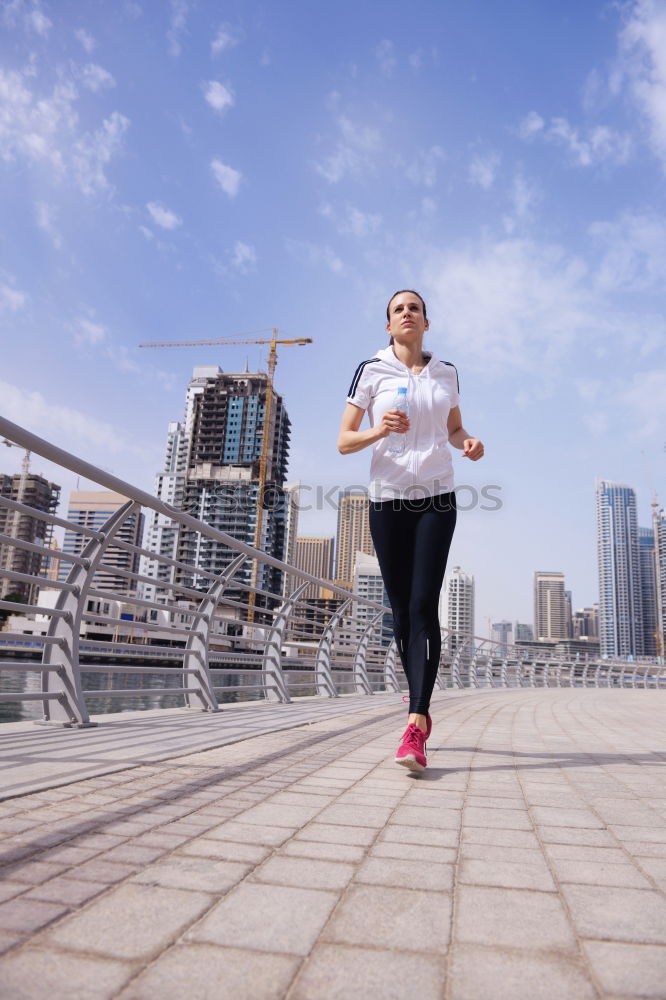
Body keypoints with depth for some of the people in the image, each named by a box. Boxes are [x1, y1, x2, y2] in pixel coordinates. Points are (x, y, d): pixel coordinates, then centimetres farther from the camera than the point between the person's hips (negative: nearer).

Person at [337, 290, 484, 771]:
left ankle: (415, 729, -15)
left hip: (436, 499, 0)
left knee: (423, 606, -13)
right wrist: (379, 430, -20)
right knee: (401, 610, 5)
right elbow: (343, 441, 0)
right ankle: (422, 708, 24)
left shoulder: (446, 372, 10)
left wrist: (469, 442, -1)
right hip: (388, 500, 0)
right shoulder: (371, 370, 3)